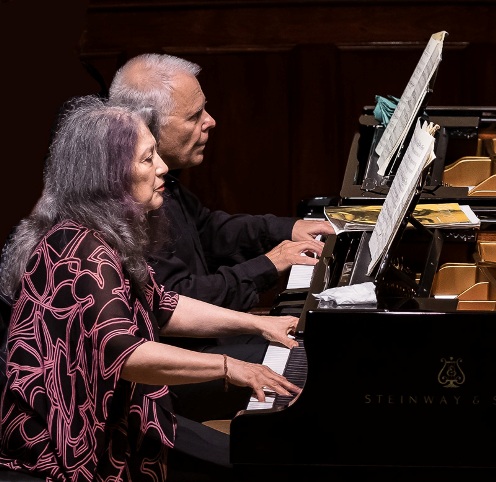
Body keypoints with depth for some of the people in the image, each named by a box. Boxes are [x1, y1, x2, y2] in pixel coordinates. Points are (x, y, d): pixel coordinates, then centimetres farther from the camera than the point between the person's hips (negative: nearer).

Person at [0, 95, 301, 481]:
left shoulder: (110, 233, 7)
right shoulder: (81, 251, -25)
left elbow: (160, 308, 18)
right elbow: (124, 354, -35)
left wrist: (256, 323, 13)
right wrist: (229, 368, -34)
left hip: (115, 416, 10)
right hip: (71, 440, -10)